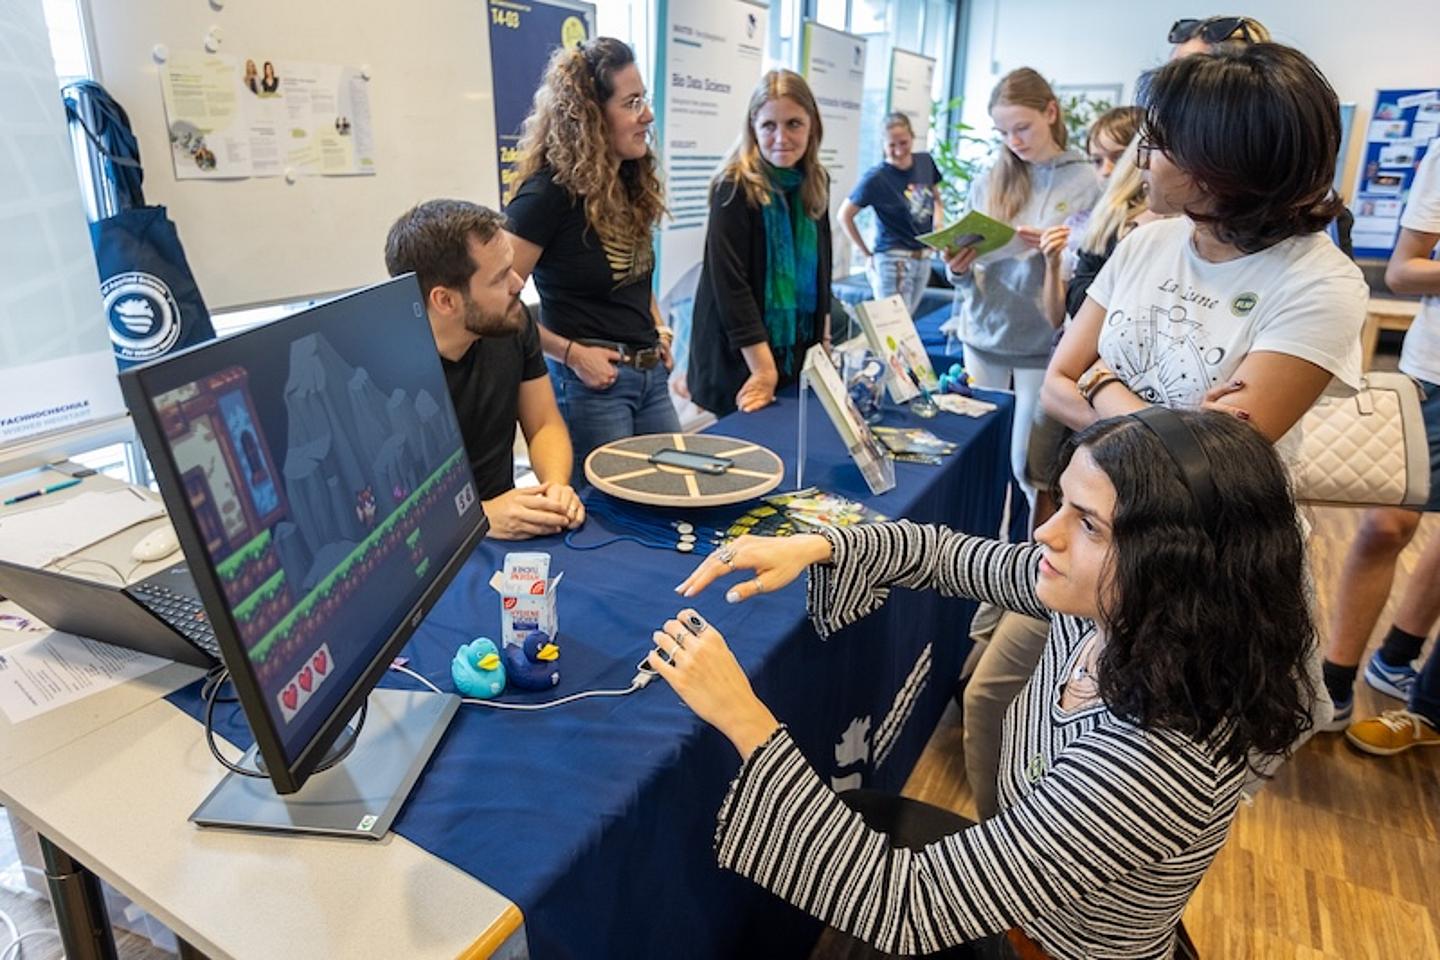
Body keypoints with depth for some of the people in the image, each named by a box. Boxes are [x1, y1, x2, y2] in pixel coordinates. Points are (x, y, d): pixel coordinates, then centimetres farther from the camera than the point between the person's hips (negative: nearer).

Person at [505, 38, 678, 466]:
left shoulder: (633, 182, 8)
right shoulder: (549, 192, -15)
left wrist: (658, 327, 8)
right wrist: (571, 353, -17)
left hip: (652, 375, 8)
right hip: (589, 380, -7)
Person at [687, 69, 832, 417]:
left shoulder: (816, 184, 4)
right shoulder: (735, 188, -16)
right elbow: (730, 284, -21)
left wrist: (823, 339, 12)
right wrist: (763, 369, -24)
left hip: (799, 353, 6)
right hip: (740, 359, -6)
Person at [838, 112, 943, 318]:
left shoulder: (926, 162, 2)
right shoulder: (876, 178, -14)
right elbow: (845, 215, -8)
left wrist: (939, 218, -1)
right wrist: (867, 255, -7)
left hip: (924, 258, 6)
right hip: (893, 260, -6)